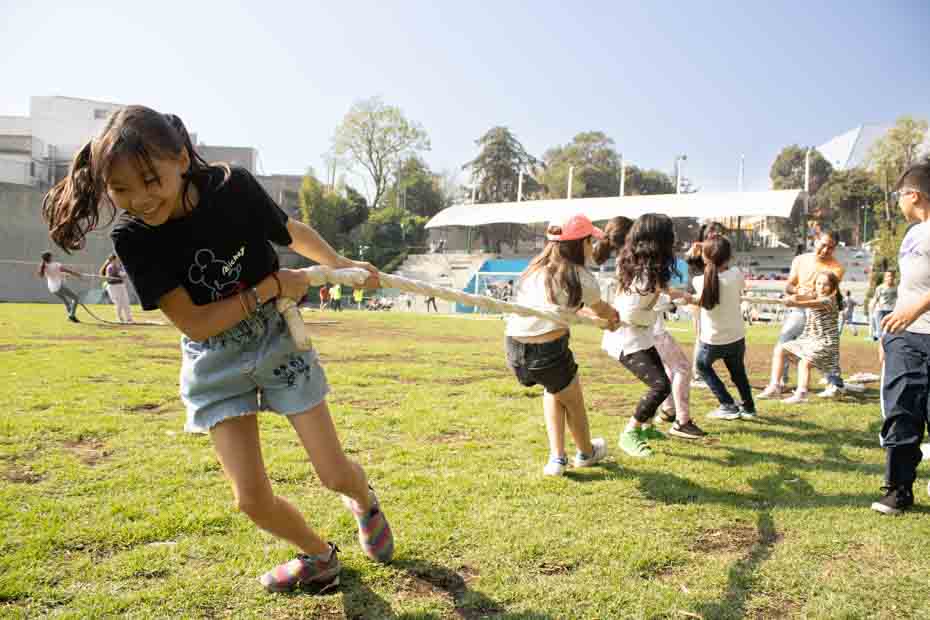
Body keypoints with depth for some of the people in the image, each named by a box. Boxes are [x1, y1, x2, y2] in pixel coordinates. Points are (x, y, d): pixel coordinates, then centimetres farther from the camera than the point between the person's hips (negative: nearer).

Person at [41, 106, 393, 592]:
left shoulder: (232, 187, -18)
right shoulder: (131, 238, -19)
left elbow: (293, 232, 2)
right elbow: (196, 324, -19)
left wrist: (341, 265, 8)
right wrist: (270, 287, -20)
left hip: (277, 342, 0)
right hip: (215, 366, 1)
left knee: (335, 475, 3)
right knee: (252, 500, -6)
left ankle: (364, 501, 41)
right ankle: (318, 555, 25)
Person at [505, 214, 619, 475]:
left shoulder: (536, 269, 15)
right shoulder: (581, 278, -2)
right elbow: (602, 310, 18)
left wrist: (604, 318, 41)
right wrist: (615, 317, 42)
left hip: (514, 346, 6)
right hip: (549, 349, -6)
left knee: (554, 391, 32)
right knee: (573, 402, 23)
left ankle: (557, 458, 30)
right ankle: (586, 453, 48)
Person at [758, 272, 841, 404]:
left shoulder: (829, 300, -11)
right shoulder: (814, 296, 9)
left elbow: (811, 304, -32)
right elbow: (800, 297, -13)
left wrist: (795, 303, -51)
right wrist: (792, 298, -37)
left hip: (825, 343, -8)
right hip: (807, 339, 8)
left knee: (804, 361, -28)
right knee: (779, 350, 0)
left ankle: (801, 394, -22)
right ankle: (774, 386, -1)